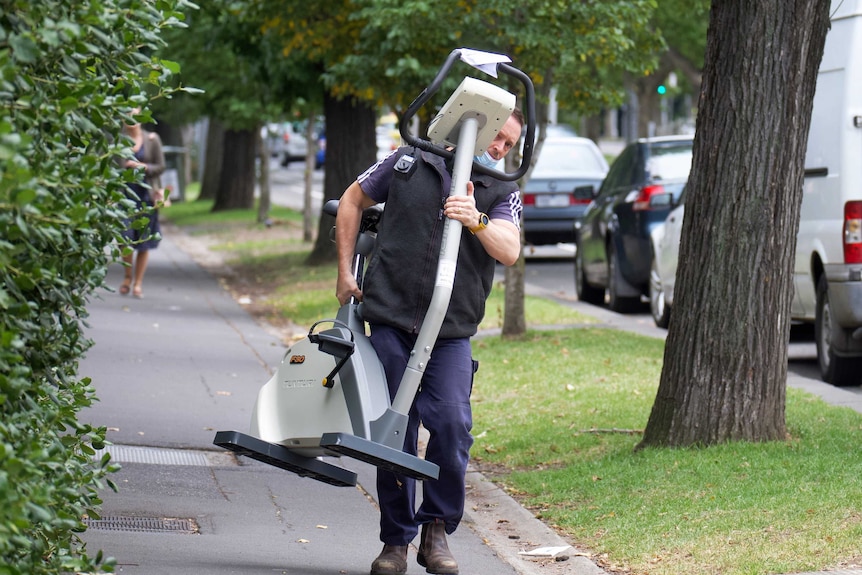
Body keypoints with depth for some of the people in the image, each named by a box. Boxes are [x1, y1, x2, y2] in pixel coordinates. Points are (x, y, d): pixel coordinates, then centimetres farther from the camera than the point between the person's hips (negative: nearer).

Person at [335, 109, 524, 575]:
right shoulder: (410, 164, 7)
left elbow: (509, 251, -11)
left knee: (452, 426, -16)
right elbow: (353, 200, 19)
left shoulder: (502, 194, 7)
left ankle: (437, 528, 3)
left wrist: (476, 220, -30)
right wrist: (345, 272, 13)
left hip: (451, 333, 0)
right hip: (391, 322, 0)